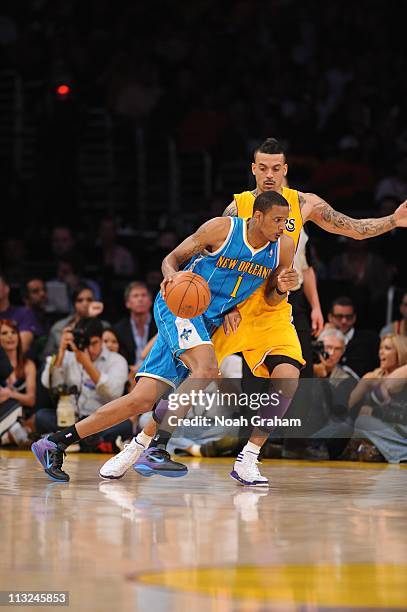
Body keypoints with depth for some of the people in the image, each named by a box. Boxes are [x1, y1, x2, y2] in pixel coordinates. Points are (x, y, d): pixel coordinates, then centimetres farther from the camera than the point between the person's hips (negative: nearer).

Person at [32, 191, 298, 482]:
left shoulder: (283, 246, -1)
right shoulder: (223, 228, -14)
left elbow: (270, 300, 9)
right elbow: (173, 258, -3)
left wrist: (281, 288, -13)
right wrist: (171, 275, -26)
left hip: (207, 323, 6)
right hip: (178, 304, -6)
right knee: (207, 368, -32)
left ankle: (55, 443, 3)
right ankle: (148, 445, -24)